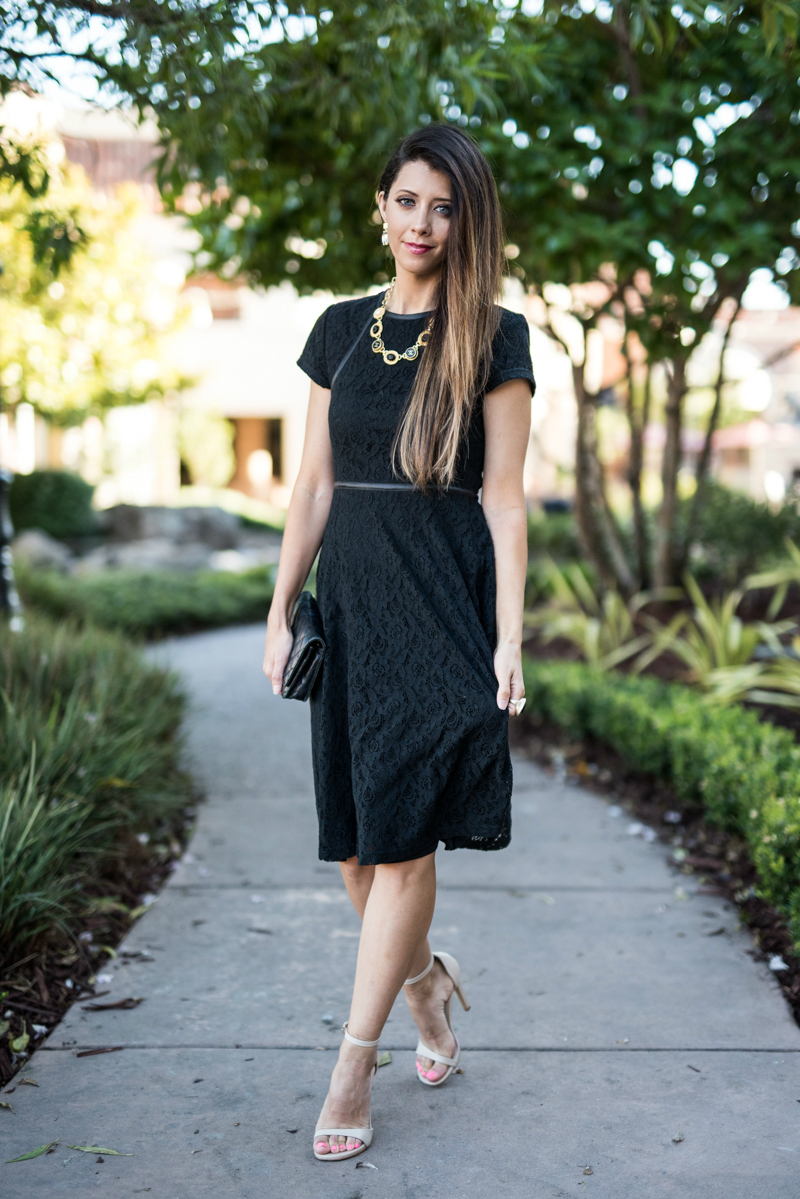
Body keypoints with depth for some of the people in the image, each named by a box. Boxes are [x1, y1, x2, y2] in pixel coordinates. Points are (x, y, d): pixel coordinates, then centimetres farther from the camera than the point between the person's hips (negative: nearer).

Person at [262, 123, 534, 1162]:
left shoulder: (493, 339, 0)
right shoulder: (341, 329, 11)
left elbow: (502, 497, -4)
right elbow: (315, 484, 11)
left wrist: (510, 637, -10)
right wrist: (281, 612, 7)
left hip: (444, 601, -4)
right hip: (351, 596, 4)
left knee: (402, 835, -4)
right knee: (353, 842, 7)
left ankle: (354, 1064, 9)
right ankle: (426, 980, 35)